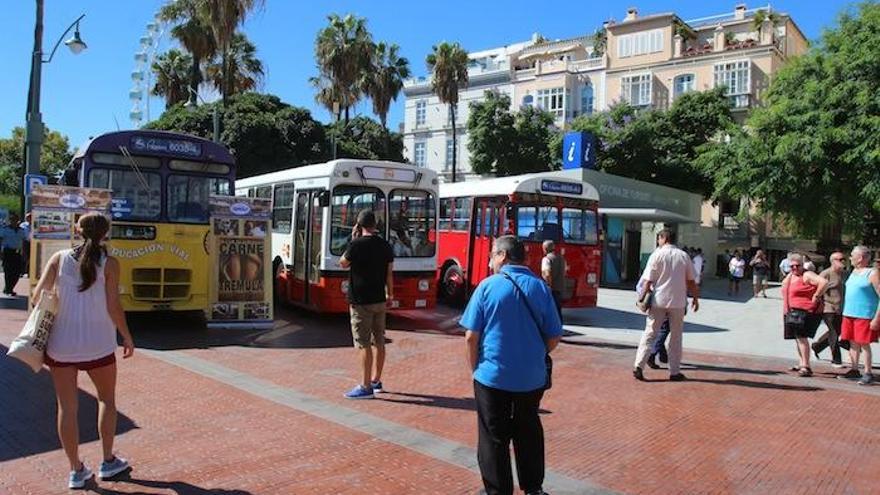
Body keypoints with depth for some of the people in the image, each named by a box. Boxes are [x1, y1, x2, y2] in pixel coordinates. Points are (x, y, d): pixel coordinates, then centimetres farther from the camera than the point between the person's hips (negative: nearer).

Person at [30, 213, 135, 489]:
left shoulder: (59, 258, 1)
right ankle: (108, 462, 23)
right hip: (98, 344, -2)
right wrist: (127, 338, 2)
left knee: (67, 407, 10)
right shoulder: (109, 264, -6)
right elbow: (113, 307, -9)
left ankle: (76, 471, 17)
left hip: (60, 344, 2)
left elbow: (38, 297, -3)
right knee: (107, 399, 18)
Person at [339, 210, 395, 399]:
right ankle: (376, 380, 25)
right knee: (378, 341, 13)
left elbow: (343, 263, 1)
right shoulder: (385, 245, 4)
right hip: (379, 300, 7)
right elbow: (389, 273, 9)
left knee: (363, 343, -3)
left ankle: (366, 386, 0)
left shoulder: (357, 244, -14)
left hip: (361, 301, -6)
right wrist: (390, 293, 21)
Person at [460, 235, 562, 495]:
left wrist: (475, 367, 5)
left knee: (494, 437, 11)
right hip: (532, 377, 3)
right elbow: (554, 337, 1)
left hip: (492, 376, -3)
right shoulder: (540, 287, -2)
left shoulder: (487, 286, -9)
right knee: (528, 432, 21)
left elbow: (471, 336, -9)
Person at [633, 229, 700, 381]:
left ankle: (639, 365, -6)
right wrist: (695, 298, 17)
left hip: (658, 301, -2)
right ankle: (675, 372, 14)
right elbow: (691, 281, 6)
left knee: (649, 333, 4)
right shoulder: (683, 256, 3)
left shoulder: (657, 254, -4)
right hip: (678, 302, 2)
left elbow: (648, 280, -8)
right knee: (676, 337, 11)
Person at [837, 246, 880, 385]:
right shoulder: (854, 272, 14)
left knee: (864, 344, -3)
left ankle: (868, 373, 6)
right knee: (853, 343, 11)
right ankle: (854, 371, 19)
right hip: (849, 314, 7)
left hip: (865, 316, -7)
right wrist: (845, 313, 17)